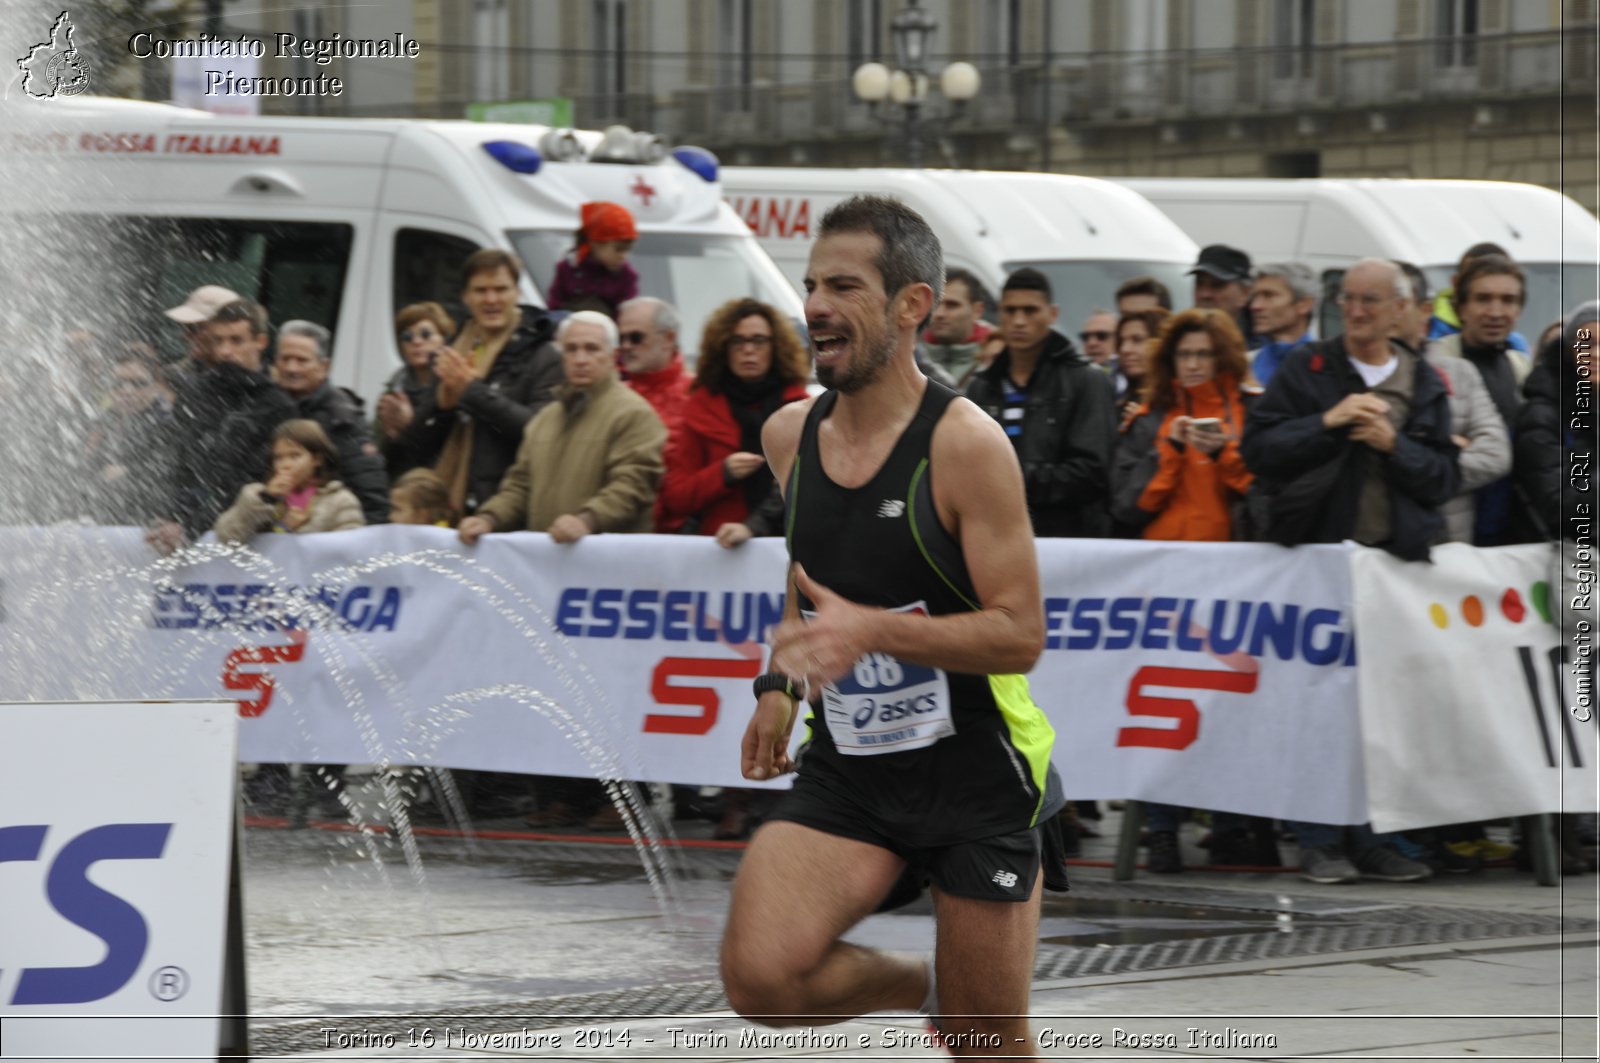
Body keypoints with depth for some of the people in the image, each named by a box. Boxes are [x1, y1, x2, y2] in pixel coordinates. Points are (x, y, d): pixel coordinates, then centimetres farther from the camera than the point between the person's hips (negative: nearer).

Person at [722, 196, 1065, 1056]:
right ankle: (923, 986, 13)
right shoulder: (789, 435, 3)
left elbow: (1019, 634, -18)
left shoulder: (966, 445, -16)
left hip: (972, 768, -4)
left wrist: (872, 631, -30)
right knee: (760, 979, -17)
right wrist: (779, 685, 9)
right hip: (845, 768, 5)